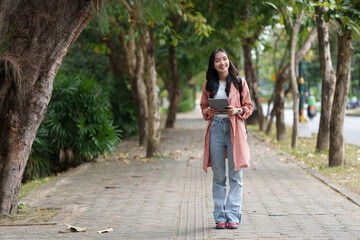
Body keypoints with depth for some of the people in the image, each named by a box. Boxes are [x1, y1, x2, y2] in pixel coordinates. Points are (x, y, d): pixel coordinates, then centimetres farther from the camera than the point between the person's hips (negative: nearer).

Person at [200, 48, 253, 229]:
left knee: (235, 175, -2)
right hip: (215, 129, 2)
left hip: (234, 129, -2)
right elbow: (203, 107, 18)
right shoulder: (208, 85, 10)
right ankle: (220, 217, 10)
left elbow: (249, 107, 7)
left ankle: (233, 216, 1)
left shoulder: (239, 83, 4)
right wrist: (208, 111, -4)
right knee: (218, 177, 5)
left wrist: (238, 111, -12)